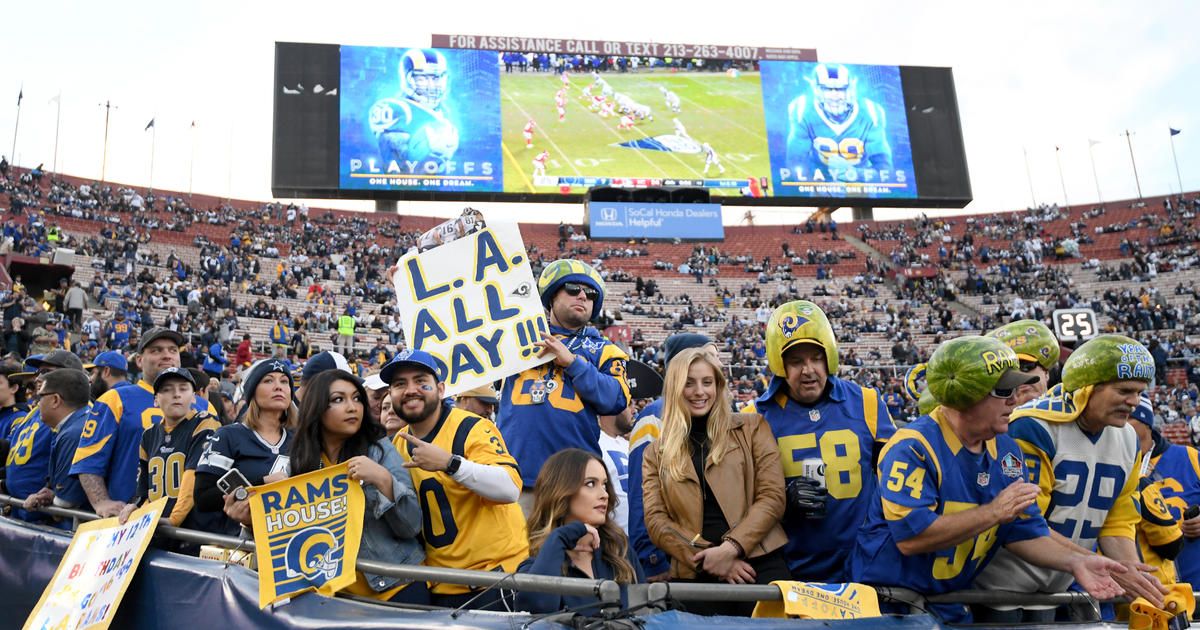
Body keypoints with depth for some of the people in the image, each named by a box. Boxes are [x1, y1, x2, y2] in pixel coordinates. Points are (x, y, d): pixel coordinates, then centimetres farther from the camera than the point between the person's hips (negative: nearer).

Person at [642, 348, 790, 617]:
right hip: (695, 575, 1)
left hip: (760, 564, -1)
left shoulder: (752, 428, 10)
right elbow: (655, 521, 4)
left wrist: (731, 548, -11)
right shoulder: (656, 454, 13)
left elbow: (772, 497, 2)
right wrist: (706, 558, -10)